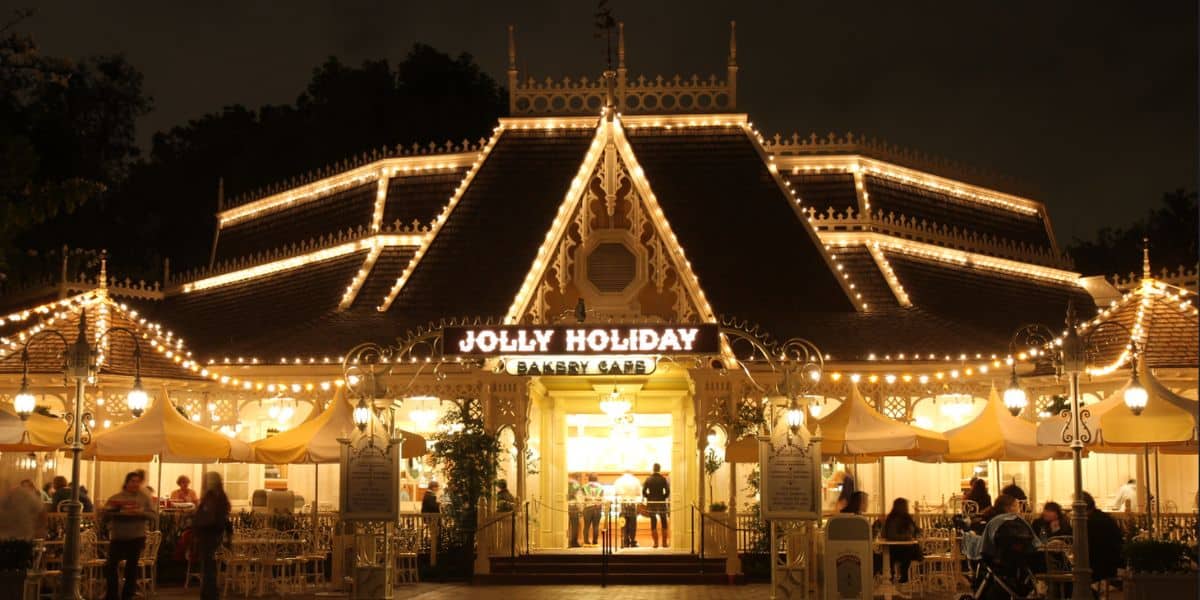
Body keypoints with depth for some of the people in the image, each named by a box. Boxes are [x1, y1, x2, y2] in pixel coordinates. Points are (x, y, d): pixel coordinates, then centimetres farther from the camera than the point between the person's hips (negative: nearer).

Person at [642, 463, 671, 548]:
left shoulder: (648, 479, 0)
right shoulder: (663, 479, -5)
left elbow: (643, 492, -3)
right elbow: (667, 492, -10)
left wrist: (649, 497, 11)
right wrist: (663, 497, 7)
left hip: (651, 503, 1)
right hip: (661, 503, -1)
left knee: (653, 524, 6)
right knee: (664, 524, 8)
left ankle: (655, 542, 4)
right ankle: (664, 542, 8)